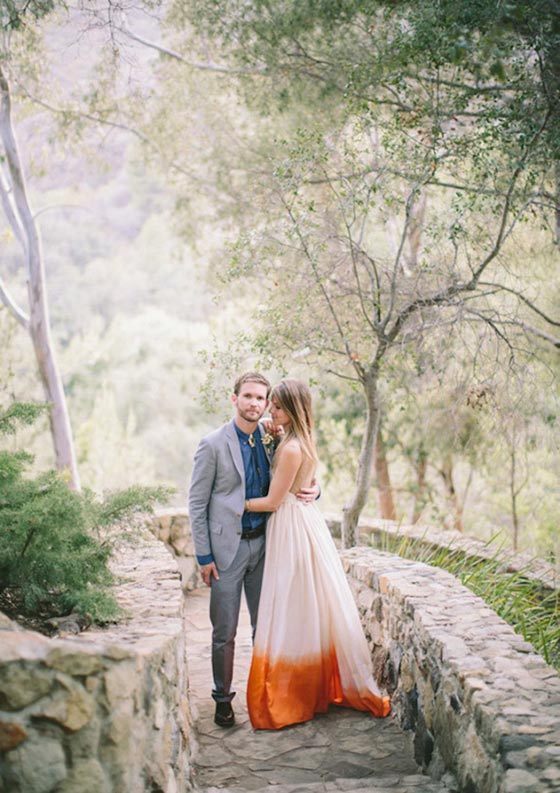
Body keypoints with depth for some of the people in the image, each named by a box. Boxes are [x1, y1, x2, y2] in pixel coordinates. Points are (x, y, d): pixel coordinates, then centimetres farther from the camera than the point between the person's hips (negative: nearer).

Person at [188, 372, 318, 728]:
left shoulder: (272, 441, 4)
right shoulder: (213, 444, -8)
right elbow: (197, 503, -6)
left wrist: (311, 491, -8)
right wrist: (204, 556, -9)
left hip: (263, 543, 4)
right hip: (228, 547, -4)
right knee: (225, 631, 4)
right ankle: (223, 698, 19)